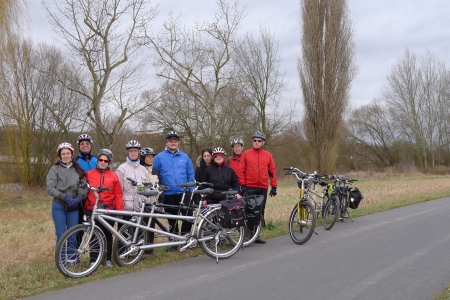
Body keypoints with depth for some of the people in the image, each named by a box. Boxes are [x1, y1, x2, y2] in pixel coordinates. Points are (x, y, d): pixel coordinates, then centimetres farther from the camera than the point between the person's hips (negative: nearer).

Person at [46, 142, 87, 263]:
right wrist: (65, 197, -19)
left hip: (73, 207, 2)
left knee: (73, 236, 6)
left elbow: (83, 186, -1)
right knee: (61, 236, 1)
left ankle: (73, 260, 19)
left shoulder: (78, 170, 9)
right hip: (59, 206, -2)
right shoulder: (54, 169, 1)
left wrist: (79, 198, -19)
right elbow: (50, 188, -8)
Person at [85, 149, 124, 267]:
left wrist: (120, 210, -1)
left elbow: (118, 194, 4)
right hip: (92, 210, 0)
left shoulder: (113, 176, 4)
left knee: (108, 235, 8)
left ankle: (108, 259, 19)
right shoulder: (89, 174, 5)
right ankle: (93, 260, 13)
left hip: (108, 210, 0)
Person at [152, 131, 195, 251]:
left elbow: (191, 174, 9)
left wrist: (191, 189, 0)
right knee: (172, 220, 9)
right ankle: (174, 242, 21)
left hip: (184, 193, 1)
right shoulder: (159, 157, 3)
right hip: (169, 195, -1)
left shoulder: (184, 156, 8)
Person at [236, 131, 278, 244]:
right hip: (249, 188, -3)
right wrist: (242, 185, -7)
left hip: (263, 188, 3)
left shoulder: (268, 155, 8)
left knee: (260, 212, 8)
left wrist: (274, 187, 6)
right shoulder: (246, 154, 2)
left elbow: (272, 171, 11)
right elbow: (240, 170, 1)